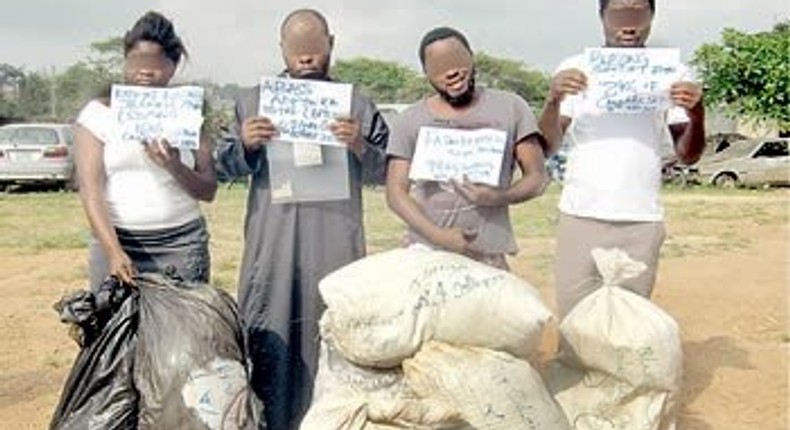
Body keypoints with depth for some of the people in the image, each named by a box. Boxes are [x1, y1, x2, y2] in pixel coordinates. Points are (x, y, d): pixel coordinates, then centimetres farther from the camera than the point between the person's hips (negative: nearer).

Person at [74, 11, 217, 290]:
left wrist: (175, 167, -14)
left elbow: (209, 191, 6)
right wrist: (114, 251, -16)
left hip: (183, 244, 1)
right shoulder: (98, 113, 4)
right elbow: (90, 189, -3)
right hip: (117, 242, -1)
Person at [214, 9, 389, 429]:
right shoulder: (252, 101, 9)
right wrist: (245, 145, -11)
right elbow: (225, 167, 10)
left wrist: (359, 147, -14)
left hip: (335, 245, 0)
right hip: (271, 244, 1)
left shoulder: (357, 104, 7)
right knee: (268, 343, 4)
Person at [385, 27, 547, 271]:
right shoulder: (409, 121, 8)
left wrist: (498, 197, -14)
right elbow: (396, 191, 3)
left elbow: (536, 178, 6)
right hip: (424, 253, 1)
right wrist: (438, 235, -12)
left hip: (488, 256, 0)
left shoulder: (510, 108, 7)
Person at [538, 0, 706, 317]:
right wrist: (553, 100, -17)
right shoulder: (575, 69, 5)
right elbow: (547, 148, 1)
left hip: (642, 221, 0)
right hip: (580, 217, 0)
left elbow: (688, 155, 6)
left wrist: (697, 112, -13)